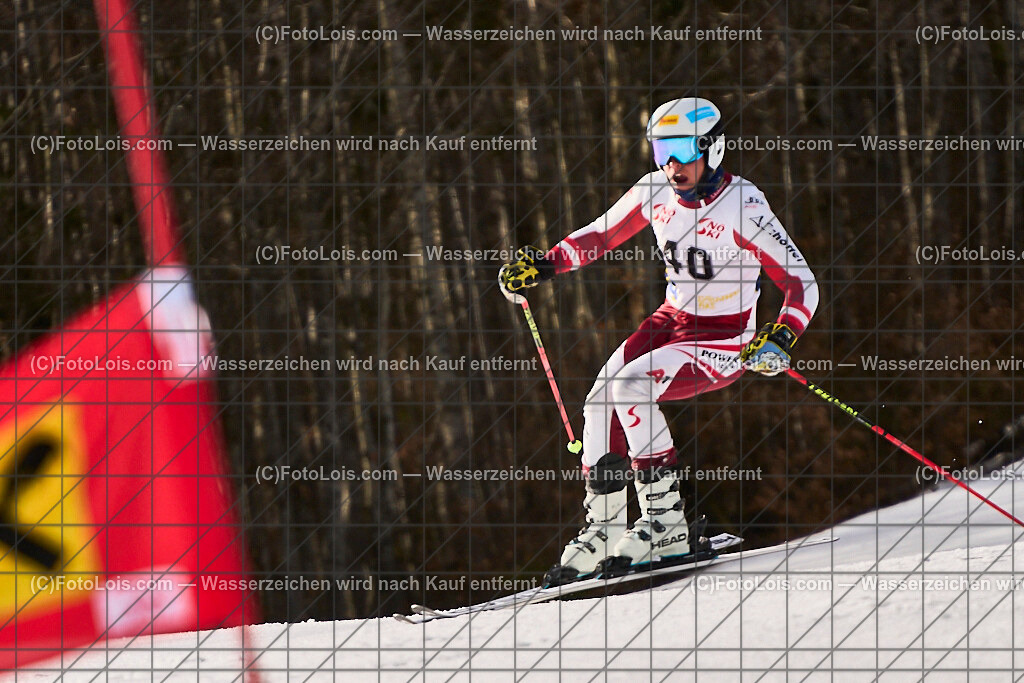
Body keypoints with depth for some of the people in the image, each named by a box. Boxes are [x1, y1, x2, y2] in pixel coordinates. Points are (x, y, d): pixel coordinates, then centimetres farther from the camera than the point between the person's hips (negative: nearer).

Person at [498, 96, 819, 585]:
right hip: (671, 320, 6)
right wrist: (544, 264, -2)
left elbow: (801, 284, -20)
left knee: (630, 387, -26)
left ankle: (666, 522, -18)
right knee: (600, 402, -12)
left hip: (725, 343, -6)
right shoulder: (657, 192, -4)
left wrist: (781, 339, -37)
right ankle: (603, 529, 2)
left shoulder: (743, 207, -21)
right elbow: (600, 235, 12)